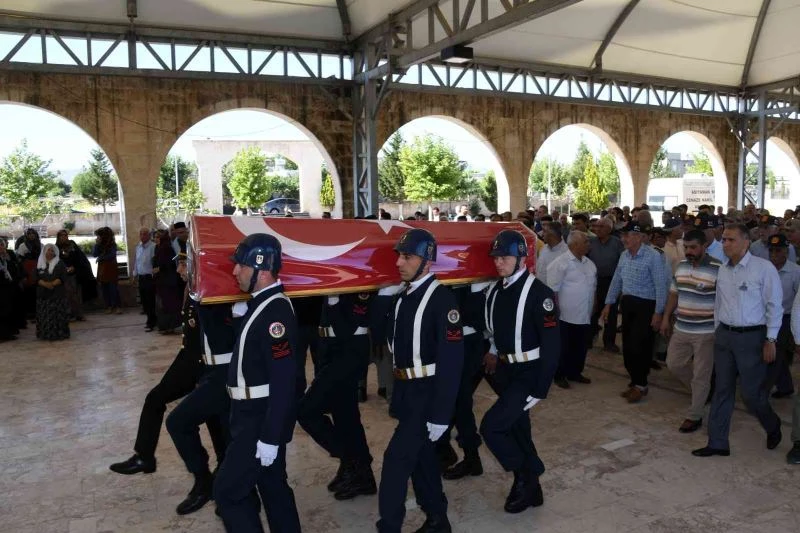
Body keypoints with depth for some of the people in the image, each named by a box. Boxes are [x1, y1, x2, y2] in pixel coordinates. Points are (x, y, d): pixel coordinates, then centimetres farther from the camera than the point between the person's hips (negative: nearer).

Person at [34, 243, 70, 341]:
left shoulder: (60, 264, 4)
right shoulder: (39, 264, 12)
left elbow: (63, 278, -4)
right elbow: (36, 278, 4)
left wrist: (53, 283, -18)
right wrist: (45, 284, -15)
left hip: (58, 294, -3)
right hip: (43, 294, 3)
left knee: (58, 315, -5)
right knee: (44, 315, 1)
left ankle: (59, 333, -1)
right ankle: (45, 334, 7)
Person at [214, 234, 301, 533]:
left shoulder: (276, 311, -23)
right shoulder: (261, 304, 8)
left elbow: (284, 381, -27)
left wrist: (270, 436, -25)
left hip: (262, 419, -10)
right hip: (254, 415, 10)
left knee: (227, 491, -1)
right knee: (273, 486, 19)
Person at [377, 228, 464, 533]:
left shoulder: (442, 299, -19)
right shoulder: (403, 296, 6)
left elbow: (451, 360, -22)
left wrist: (440, 415, -22)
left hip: (428, 394, -8)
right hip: (406, 392, 8)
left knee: (397, 457, -7)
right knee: (421, 454, 18)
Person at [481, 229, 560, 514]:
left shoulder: (538, 292, -19)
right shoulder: (496, 290, 4)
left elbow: (552, 345, -19)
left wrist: (540, 390, -19)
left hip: (528, 374, -7)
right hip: (506, 371, 8)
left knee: (490, 426, -12)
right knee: (516, 429, 17)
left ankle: (525, 477, 11)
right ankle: (530, 488, 35)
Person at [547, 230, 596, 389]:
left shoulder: (589, 264, 11)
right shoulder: (561, 262, -13)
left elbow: (593, 287, 19)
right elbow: (553, 289, -14)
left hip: (585, 316, 7)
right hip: (566, 315, -7)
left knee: (581, 347, 14)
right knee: (564, 347, 4)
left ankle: (574, 373, 29)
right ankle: (560, 375, 17)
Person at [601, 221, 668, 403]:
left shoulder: (653, 256, -15)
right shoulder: (624, 255, 7)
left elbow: (660, 286, -15)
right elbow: (617, 280, 15)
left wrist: (658, 313, -17)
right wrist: (608, 304, 14)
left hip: (645, 306, -7)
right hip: (627, 304, 7)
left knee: (639, 347, -4)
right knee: (627, 346, 10)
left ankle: (640, 385, 13)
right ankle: (635, 382, 25)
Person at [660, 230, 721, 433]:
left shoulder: (718, 269, -15)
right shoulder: (681, 266, 5)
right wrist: (666, 318, 14)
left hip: (706, 332, -6)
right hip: (681, 329, 7)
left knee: (700, 375, 4)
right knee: (674, 364, 14)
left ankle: (694, 416, 17)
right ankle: (700, 391, 39)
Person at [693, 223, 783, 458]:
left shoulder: (763, 268, -10)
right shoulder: (723, 270, 7)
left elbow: (774, 306, -8)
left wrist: (770, 340, -9)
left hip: (752, 336, -5)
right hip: (724, 335, 5)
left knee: (751, 393, 1)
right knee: (722, 390, 9)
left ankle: (773, 427, 33)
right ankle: (717, 443, 18)